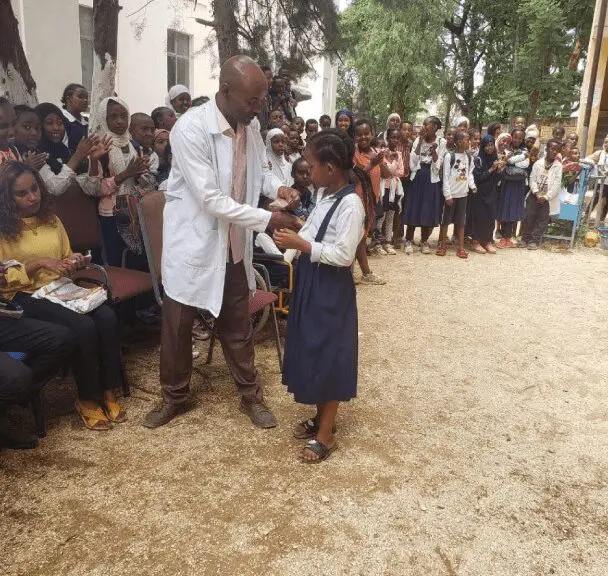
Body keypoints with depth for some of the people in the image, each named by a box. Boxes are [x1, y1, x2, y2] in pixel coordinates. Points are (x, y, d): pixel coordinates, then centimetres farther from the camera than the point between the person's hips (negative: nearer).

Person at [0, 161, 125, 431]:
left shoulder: (51, 220, 13)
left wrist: (75, 262, -3)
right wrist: (38, 263, -18)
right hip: (25, 297, -5)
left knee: (108, 319, -23)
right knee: (83, 327, -30)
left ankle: (109, 391, -10)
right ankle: (87, 399, -11)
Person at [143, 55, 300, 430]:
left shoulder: (251, 127, -2)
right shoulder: (191, 129, -23)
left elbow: (260, 169, 16)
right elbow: (211, 200, -27)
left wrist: (277, 187, -7)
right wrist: (267, 219, -26)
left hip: (234, 245, 5)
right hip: (193, 244, -5)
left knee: (238, 325, 16)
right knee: (178, 325, 11)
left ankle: (251, 395, 31)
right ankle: (175, 397, 32)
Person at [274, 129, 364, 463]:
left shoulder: (350, 204, -20)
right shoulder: (325, 195, 7)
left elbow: (343, 255, -24)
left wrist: (301, 245, -24)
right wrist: (293, 238, 1)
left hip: (332, 289, -9)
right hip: (311, 283, 9)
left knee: (329, 357, 2)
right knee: (312, 351, 17)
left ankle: (325, 435, 16)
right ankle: (320, 417, 35)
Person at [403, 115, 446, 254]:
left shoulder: (441, 142, -2)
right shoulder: (418, 140, 3)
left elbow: (437, 166, -7)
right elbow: (413, 160, -9)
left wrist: (433, 150, -21)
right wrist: (420, 141, -11)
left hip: (432, 180, -1)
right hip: (417, 179, 1)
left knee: (429, 213, 3)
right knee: (414, 211, 2)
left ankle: (424, 241, 19)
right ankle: (408, 241, 13)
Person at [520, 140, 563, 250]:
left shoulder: (558, 166, -4)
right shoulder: (538, 163, 1)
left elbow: (557, 184, -9)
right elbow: (532, 179, -2)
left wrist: (546, 197, -14)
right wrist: (537, 193, -14)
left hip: (548, 198, -1)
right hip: (535, 195, 2)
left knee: (542, 219, 1)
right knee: (530, 216, 2)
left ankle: (535, 240, 9)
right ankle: (526, 238, 15)